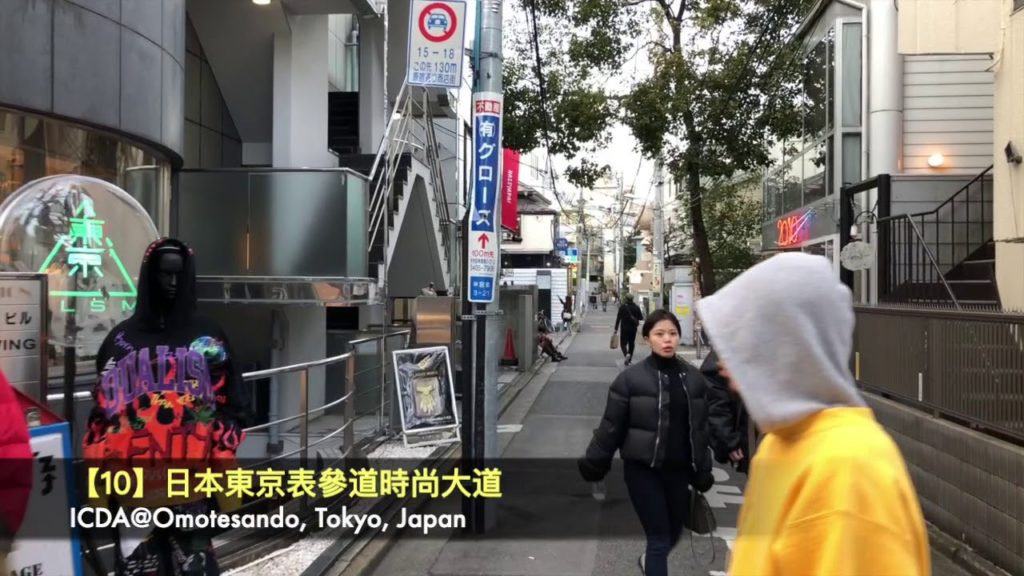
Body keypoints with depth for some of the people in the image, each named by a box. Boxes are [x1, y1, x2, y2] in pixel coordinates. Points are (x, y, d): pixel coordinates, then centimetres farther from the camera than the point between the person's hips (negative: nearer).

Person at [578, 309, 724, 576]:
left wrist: (703, 471, 9)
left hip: (679, 469, 5)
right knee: (660, 538, -2)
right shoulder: (631, 378, -11)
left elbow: (703, 426, 7)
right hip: (643, 469, -4)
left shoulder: (693, 378, 0)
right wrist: (594, 464, -2)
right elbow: (611, 426, -6)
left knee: (674, 532, 20)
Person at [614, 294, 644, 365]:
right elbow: (641, 318, 2)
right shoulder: (636, 307, 0)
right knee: (631, 343, 15)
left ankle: (626, 354, -27)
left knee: (623, 343, 1)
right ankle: (629, 359, 18)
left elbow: (618, 318, -7)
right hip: (633, 328, 3)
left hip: (624, 328, -3)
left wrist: (616, 329, -3)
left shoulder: (622, 307, -7)